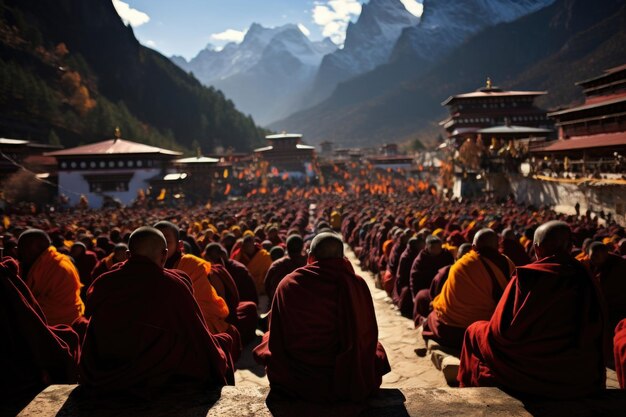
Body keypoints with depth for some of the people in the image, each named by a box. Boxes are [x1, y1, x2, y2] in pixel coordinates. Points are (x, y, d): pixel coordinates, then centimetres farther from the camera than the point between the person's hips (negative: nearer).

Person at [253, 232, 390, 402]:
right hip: (347, 382, 0)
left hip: (293, 383, 0)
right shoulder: (356, 284, -12)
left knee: (266, 338, 30)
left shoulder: (288, 283, -13)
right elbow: (368, 337, -1)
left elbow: (277, 338, -4)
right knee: (377, 349, 32)